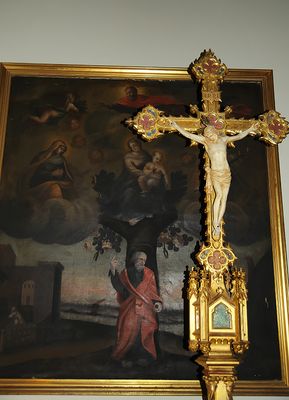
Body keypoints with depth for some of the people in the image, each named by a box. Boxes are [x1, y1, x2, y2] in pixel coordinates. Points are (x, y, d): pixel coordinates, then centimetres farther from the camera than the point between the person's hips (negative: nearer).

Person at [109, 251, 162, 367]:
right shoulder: (126, 273, 5)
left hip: (146, 309, 1)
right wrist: (113, 271, -19)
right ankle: (127, 357, 8)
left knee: (144, 333, -2)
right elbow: (120, 288, -8)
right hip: (129, 309, -1)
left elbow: (153, 292, 7)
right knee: (128, 332, -7)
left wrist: (157, 302, -12)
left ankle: (142, 357, 13)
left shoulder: (149, 274, 7)